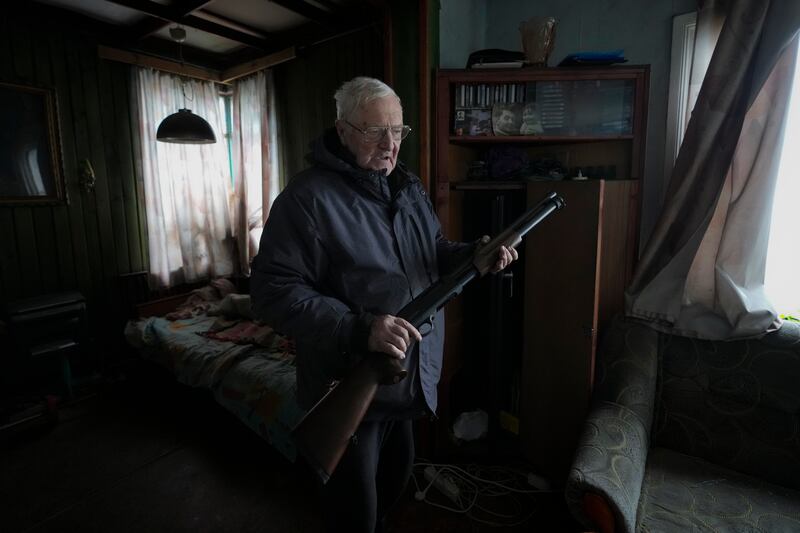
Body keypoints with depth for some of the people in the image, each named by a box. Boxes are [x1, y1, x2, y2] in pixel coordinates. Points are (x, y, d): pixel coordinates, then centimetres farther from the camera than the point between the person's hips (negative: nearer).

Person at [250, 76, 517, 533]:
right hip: (350, 386, -7)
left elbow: (434, 252, 15)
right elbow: (273, 291, -23)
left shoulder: (409, 187, 6)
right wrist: (359, 328, -33)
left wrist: (473, 254, -7)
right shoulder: (308, 198, -19)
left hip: (413, 379, 8)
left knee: (397, 477, 30)